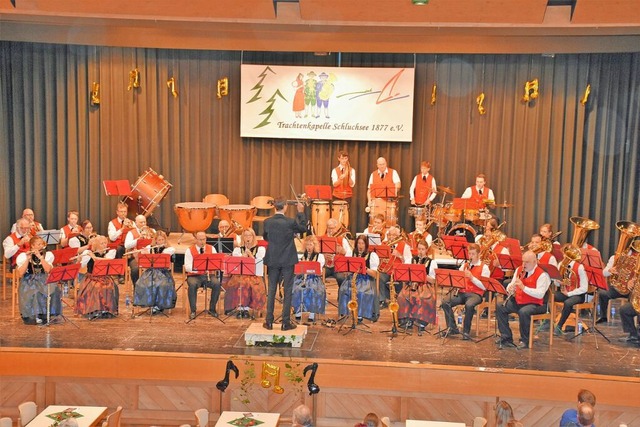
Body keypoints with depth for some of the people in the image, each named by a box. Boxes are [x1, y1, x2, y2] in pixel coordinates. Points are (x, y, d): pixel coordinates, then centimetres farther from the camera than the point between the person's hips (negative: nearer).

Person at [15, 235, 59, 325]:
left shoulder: (48, 255, 4)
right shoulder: (23, 256, -1)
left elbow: (48, 270, -13)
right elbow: (20, 274, -13)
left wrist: (40, 257, -18)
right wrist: (28, 259, -19)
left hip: (43, 280, 2)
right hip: (28, 282, -2)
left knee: (53, 290, -29)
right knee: (34, 292, -34)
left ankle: (45, 314, -17)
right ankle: (33, 316, -18)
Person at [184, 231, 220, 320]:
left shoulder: (211, 248, 8)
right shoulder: (190, 250, 0)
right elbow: (187, 267, -9)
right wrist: (198, 267, -26)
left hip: (209, 275, 2)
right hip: (194, 276, -2)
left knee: (217, 284, -29)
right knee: (192, 285, -35)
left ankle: (212, 309, -10)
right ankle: (193, 311, -21)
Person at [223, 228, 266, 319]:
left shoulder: (260, 249, 13)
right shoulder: (237, 250, 18)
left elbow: (259, 263, -1)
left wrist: (250, 254, -10)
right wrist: (244, 255, -9)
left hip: (255, 275, -1)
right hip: (239, 274, 1)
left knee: (250, 283, -38)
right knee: (239, 282, -37)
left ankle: (246, 308, -29)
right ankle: (239, 308, -30)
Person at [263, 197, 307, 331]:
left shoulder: (267, 222, -6)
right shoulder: (290, 222, -14)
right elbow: (303, 228, 5)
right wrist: (301, 212, 12)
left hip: (272, 261, 3)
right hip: (287, 261, -2)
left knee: (271, 291, 11)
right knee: (287, 291, 5)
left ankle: (269, 321, 13)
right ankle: (286, 322, 7)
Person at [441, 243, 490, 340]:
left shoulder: (484, 267, 2)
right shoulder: (464, 265, 17)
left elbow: (484, 286, -9)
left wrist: (472, 277, -18)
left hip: (476, 294, -4)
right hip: (462, 292, 5)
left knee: (469, 305, -38)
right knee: (445, 302, -22)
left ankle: (466, 331, -20)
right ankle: (452, 328, -8)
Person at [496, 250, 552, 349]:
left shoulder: (542, 275, -14)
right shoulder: (519, 270, 8)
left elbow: (540, 294, -24)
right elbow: (511, 284, 11)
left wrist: (524, 287, -31)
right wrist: (510, 288, -15)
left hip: (534, 304, -7)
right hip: (518, 301, 7)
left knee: (523, 312, -36)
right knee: (500, 307, -9)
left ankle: (525, 341, -16)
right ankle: (506, 338, -4)